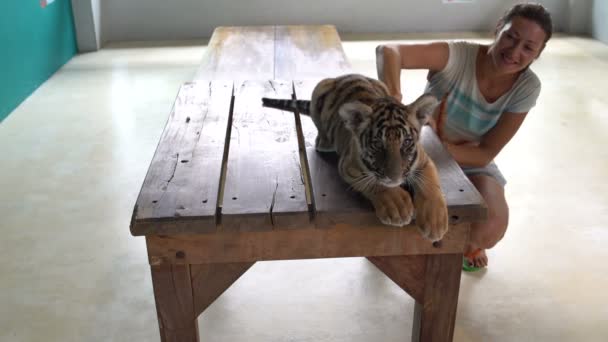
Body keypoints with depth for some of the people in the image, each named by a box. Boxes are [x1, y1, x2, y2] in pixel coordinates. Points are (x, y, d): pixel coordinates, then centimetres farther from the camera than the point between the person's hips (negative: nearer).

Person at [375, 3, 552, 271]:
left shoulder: (527, 87, -16)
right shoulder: (457, 56, -26)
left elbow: (486, 153, -17)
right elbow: (387, 51, -41)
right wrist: (392, 99, -59)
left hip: (470, 163, 2)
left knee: (490, 227, -26)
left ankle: (470, 244, 15)